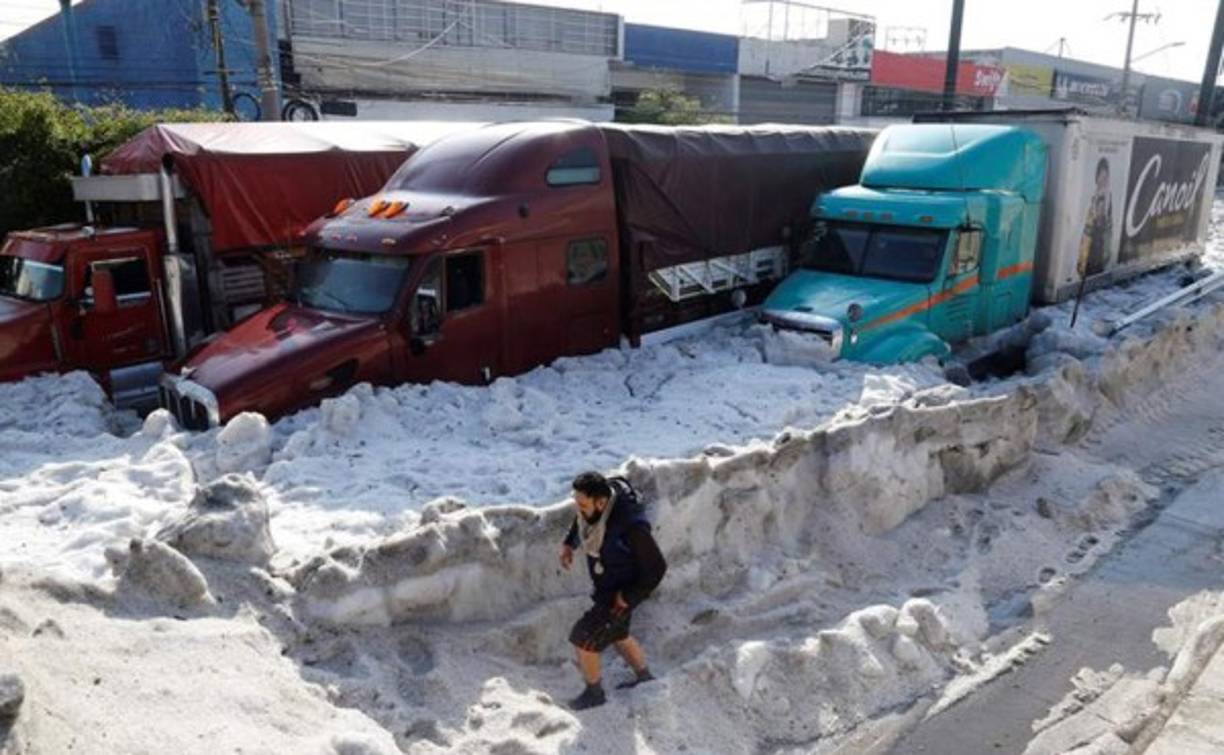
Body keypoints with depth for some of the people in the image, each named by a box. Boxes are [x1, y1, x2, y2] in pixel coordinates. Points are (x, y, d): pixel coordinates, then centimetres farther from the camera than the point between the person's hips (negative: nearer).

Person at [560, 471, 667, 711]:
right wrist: (568, 543, 2)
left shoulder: (631, 527, -38)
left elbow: (656, 567, -26)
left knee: (583, 638, -2)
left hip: (622, 593, -8)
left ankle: (594, 693, 23)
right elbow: (582, 520, 11)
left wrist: (628, 597, -19)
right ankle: (644, 677, 50)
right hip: (606, 585, 8)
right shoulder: (594, 503, -17)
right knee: (617, 635, 26)